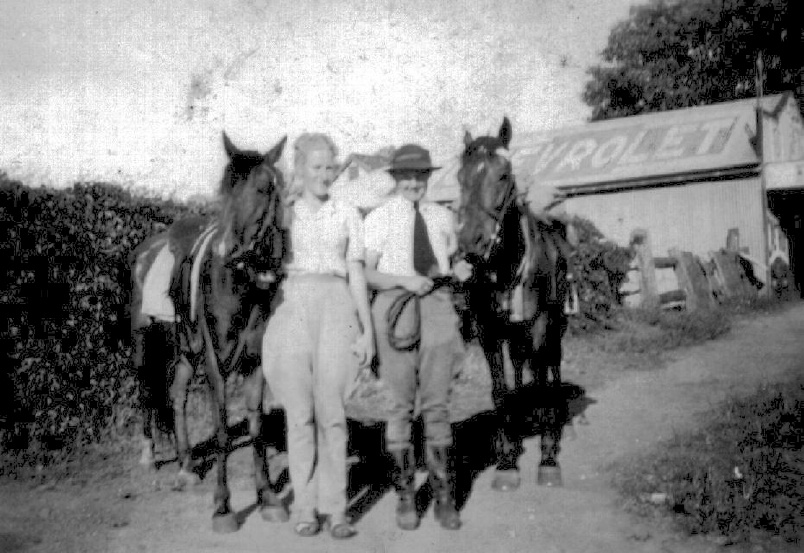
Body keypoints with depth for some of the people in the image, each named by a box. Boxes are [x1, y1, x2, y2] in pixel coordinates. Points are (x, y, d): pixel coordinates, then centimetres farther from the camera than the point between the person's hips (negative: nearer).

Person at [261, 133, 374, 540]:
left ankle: (335, 509, 8)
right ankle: (305, 508, 13)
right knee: (299, 414, 2)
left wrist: (367, 330, 2)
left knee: (331, 412, -1)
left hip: (335, 311, 0)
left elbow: (356, 275, 8)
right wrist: (263, 324, 2)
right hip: (291, 310, 0)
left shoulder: (348, 216, 10)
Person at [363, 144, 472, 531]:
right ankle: (405, 495, 17)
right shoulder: (378, 219, 2)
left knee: (437, 403, 5)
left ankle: (443, 495, 15)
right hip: (396, 306, -2)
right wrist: (404, 280, -18)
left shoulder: (442, 216, 12)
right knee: (401, 404, 4)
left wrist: (460, 270, -3)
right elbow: (367, 274, -3)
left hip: (438, 305, 2)